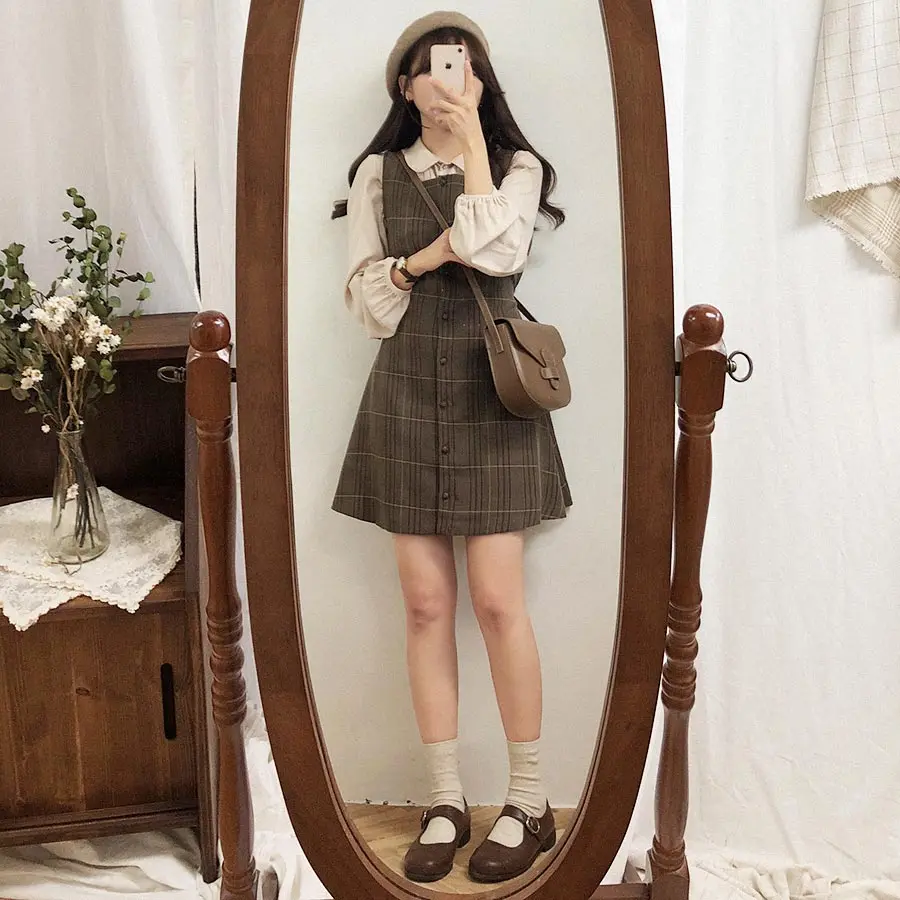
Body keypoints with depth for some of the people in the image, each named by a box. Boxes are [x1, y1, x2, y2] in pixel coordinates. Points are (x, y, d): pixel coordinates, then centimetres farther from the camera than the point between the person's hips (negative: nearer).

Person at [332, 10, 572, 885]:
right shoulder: (377, 173, 11)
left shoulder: (516, 164, 6)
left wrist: (470, 138, -7)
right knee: (426, 602, 3)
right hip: (405, 396, 2)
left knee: (498, 600, -4)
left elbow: (495, 253, -15)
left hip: (490, 394, -2)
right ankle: (445, 801, 15)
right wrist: (421, 259, -11)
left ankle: (529, 802, 11)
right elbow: (367, 303, 7)